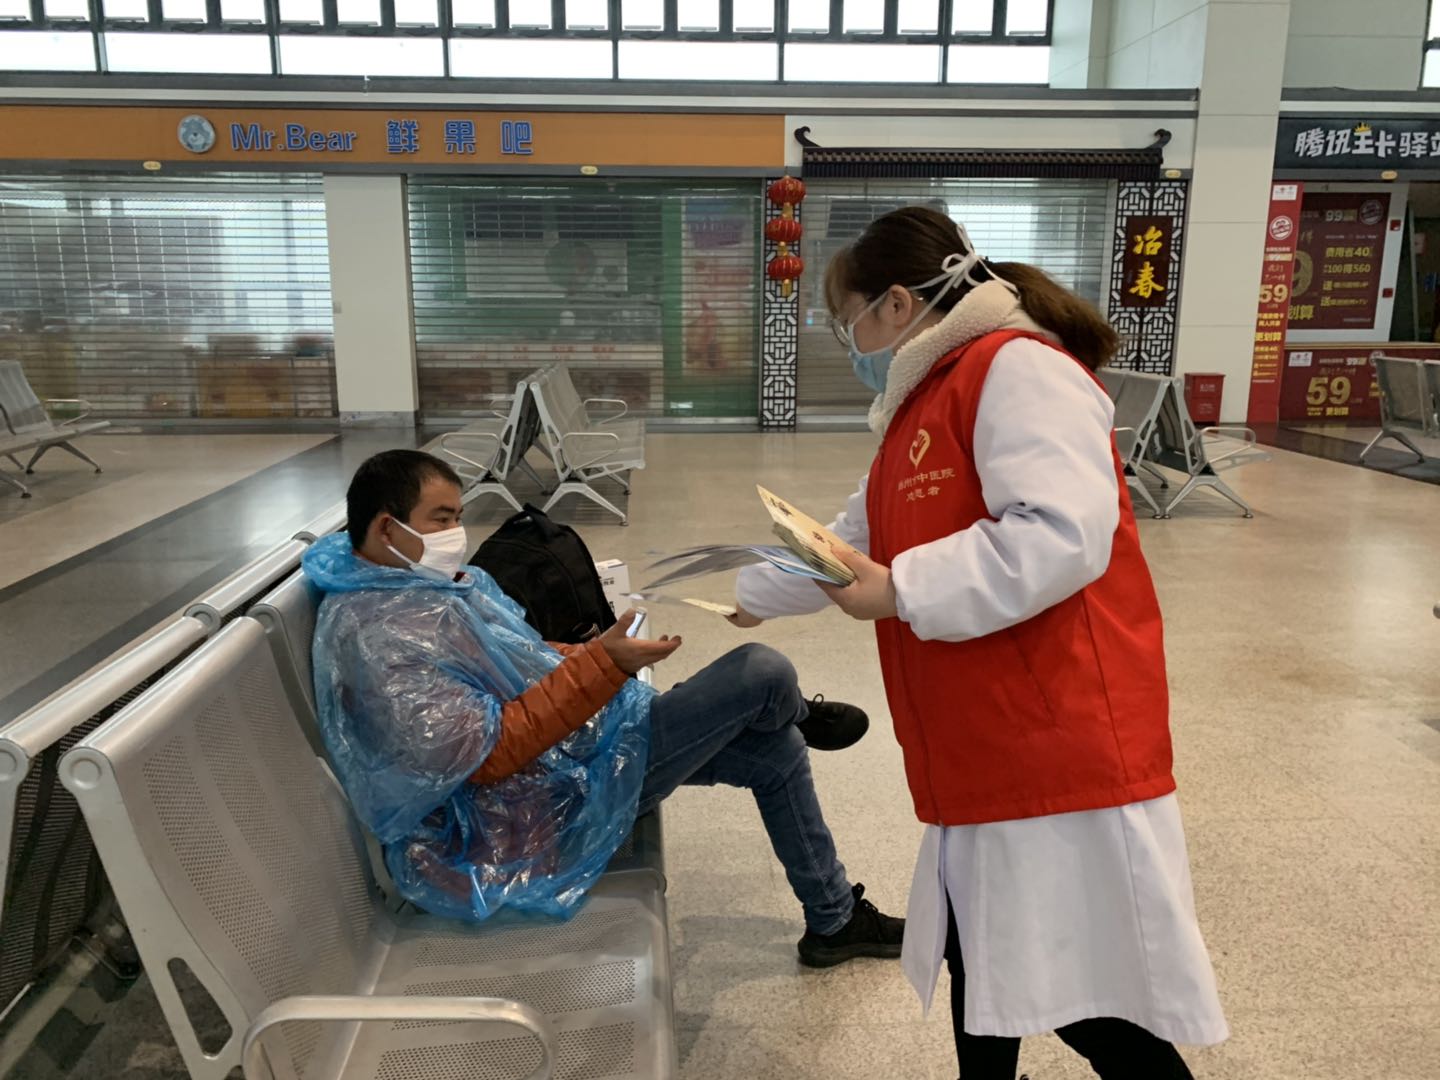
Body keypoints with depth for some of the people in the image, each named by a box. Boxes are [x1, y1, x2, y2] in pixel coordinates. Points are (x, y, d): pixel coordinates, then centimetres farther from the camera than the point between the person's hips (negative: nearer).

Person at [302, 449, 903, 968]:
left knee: (774, 752, 11)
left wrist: (589, 655, 3)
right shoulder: (381, 637, -25)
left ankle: (834, 920, 33)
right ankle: (798, 715, 27)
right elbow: (488, 754, -27)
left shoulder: (413, 583, 7)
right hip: (545, 812, -10)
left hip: (567, 742, 10)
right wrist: (602, 665, -28)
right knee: (761, 673, -14)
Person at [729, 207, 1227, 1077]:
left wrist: (900, 592, -22)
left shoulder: (1017, 369, -14)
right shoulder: (927, 401, 18)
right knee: (982, 972, 19)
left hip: (1060, 744, -10)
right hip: (984, 755, 10)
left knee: (1085, 999, 0)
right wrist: (751, 596, 34)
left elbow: (1063, 536, -27)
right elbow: (861, 545, 28)